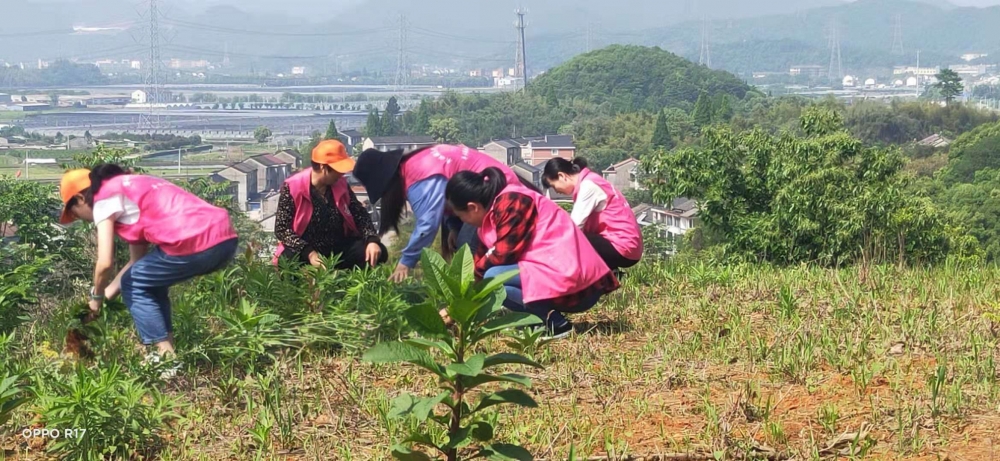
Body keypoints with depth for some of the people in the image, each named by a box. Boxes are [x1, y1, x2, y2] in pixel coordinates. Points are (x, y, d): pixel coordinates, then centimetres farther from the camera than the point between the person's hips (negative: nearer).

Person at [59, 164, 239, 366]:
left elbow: (105, 264, -2)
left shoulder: (104, 199, 5)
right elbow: (138, 261, 31)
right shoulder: (131, 189, 30)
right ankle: (167, 350, 22)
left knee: (134, 285, 13)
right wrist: (107, 294, 34)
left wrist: (97, 297, 16)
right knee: (150, 280, 28)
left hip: (196, 245, -9)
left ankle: (166, 356, 7)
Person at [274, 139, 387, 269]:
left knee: (378, 252, -15)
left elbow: (360, 214, 8)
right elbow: (281, 228, -14)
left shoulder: (341, 184, 2)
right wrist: (308, 252, -28)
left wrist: (372, 240, -13)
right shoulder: (293, 187, -13)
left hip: (339, 249, 5)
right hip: (305, 251, -5)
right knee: (289, 261, -39)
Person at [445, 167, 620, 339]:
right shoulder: (496, 209, 17)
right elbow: (483, 260, 21)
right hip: (566, 276, 10)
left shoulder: (511, 202, -12)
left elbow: (503, 254, -17)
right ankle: (548, 315, 1)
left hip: (573, 281, -10)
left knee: (493, 277, -18)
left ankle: (555, 323, -13)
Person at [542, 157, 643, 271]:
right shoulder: (588, 182, 14)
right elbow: (576, 223, 8)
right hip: (625, 244, 10)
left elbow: (574, 225, -19)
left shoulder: (588, 186, -14)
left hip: (623, 246, -10)